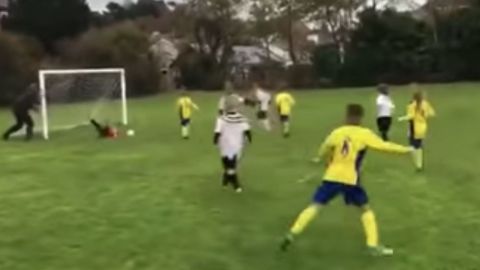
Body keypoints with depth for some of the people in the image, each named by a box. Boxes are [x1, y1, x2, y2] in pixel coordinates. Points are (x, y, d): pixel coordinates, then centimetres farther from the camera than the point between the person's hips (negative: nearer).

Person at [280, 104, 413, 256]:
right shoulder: (364, 134, -2)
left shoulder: (336, 133, 7)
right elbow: (384, 146, -1)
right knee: (365, 209, 13)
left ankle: (292, 234, -1)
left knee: (315, 206, 7)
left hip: (332, 177, 3)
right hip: (350, 179, -2)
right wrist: (406, 150, 12)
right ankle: (373, 245, 8)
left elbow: (323, 153, 19)